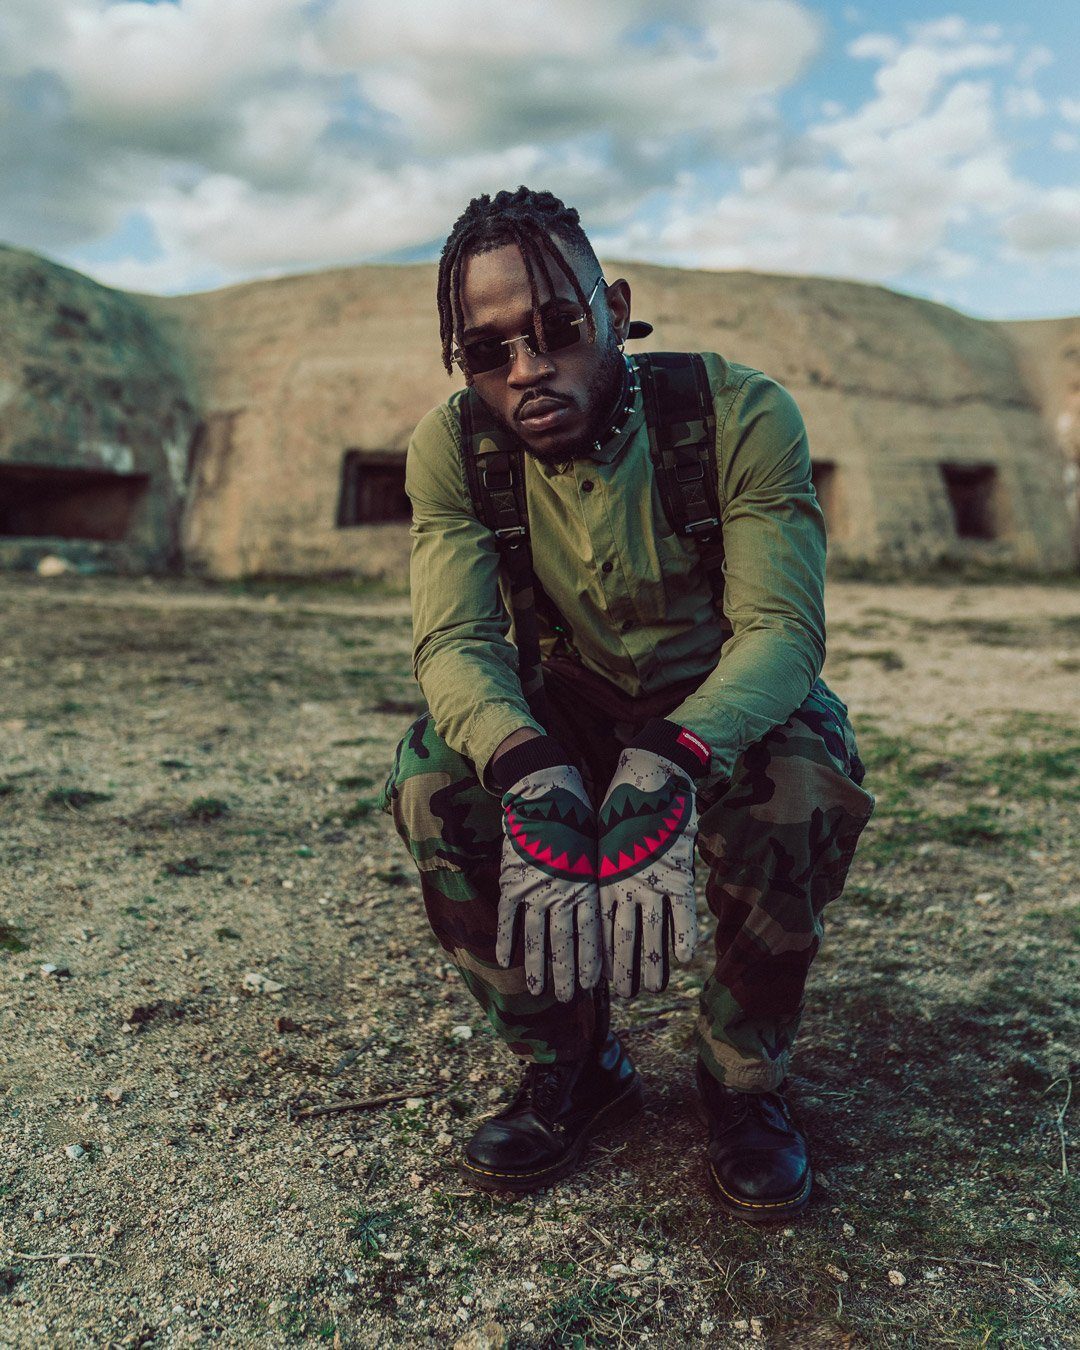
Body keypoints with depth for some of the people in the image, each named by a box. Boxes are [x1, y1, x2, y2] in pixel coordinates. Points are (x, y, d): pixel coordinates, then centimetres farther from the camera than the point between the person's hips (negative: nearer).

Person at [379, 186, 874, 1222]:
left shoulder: (740, 414, -22)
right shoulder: (451, 447, -16)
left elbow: (780, 623, -30)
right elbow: (457, 638, -25)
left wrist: (668, 767, -51)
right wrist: (532, 777, -48)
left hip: (731, 706, -1)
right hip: (567, 716, 2)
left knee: (806, 778, -35)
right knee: (432, 778, -27)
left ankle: (744, 1079, -7)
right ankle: (574, 1067, -4)